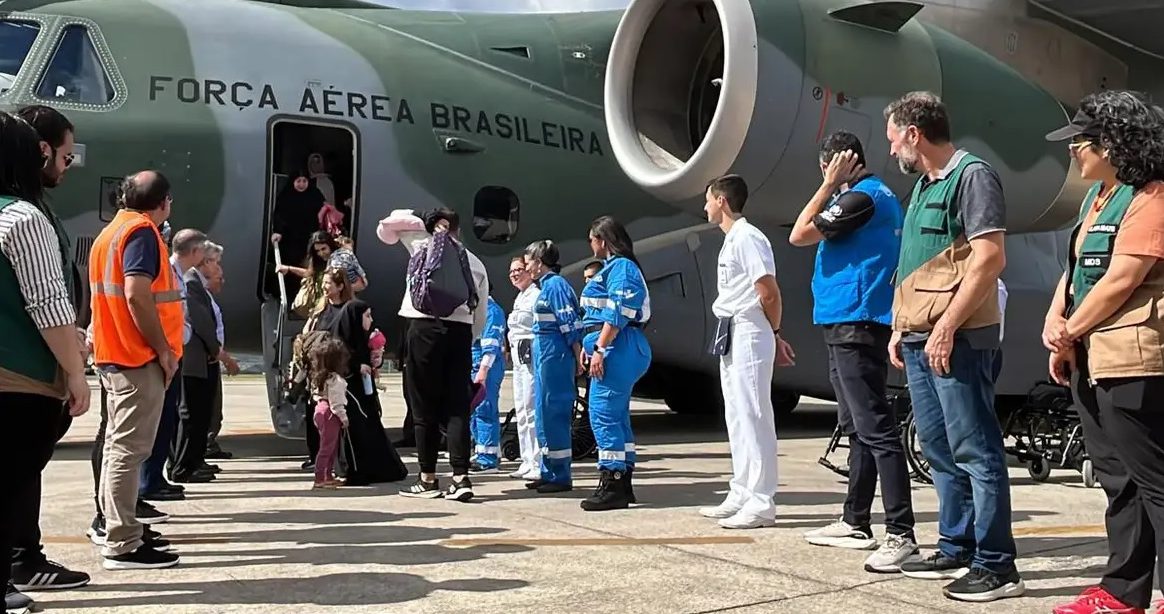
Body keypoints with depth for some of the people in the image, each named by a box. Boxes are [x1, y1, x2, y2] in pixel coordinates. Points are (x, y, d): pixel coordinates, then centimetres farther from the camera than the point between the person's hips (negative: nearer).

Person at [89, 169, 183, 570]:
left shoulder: (112, 231, 17)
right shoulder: (142, 232, -12)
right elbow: (137, 295, -23)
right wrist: (164, 350, -17)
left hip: (116, 354, 10)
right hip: (139, 357, -10)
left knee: (119, 445, 14)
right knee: (130, 448, -9)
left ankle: (118, 530, 22)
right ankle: (123, 544, -7)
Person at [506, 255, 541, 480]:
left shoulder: (536, 296, -9)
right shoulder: (519, 298, 20)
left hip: (531, 356, -10)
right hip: (519, 357, 10)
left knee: (531, 410, -11)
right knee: (521, 412, 11)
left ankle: (538, 464, -9)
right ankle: (527, 462, 16)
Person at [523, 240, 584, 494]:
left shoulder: (555, 285, -13)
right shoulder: (546, 285, 16)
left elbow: (571, 326, -17)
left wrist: (578, 359, -17)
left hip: (555, 356, -10)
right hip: (544, 356, 10)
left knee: (554, 413, -5)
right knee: (543, 413, 14)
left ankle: (561, 476, 1)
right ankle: (549, 472, 23)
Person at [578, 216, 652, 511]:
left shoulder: (620, 267, -10)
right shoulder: (614, 267, 21)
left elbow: (618, 314, -19)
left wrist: (599, 349, -22)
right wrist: (589, 346, 23)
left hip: (617, 348, -11)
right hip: (615, 350, 11)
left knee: (603, 414, -11)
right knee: (617, 415, 12)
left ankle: (612, 486, -10)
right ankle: (622, 484, 16)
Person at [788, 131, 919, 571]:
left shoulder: (862, 197, -14)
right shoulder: (880, 195, 17)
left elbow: (799, 235, -12)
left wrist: (829, 185, -7)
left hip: (855, 326, -11)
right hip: (847, 325, 11)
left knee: (875, 429, -14)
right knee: (856, 427, 16)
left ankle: (901, 535, -16)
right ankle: (856, 521, 26)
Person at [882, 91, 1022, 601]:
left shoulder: (971, 175, -9)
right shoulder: (924, 185, 19)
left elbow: (989, 258, -17)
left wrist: (946, 327, -20)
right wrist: (901, 328, 18)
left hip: (955, 339, -9)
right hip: (920, 339, 10)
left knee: (975, 451, -6)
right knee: (940, 451, 14)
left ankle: (996, 565, -1)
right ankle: (955, 548, 24)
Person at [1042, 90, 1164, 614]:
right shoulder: (1098, 196, 17)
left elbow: (1120, 281, -19)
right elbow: (1075, 267, 19)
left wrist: (1070, 335, -9)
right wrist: (1054, 324, 3)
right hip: (1090, 362, 10)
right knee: (1118, 482, 15)